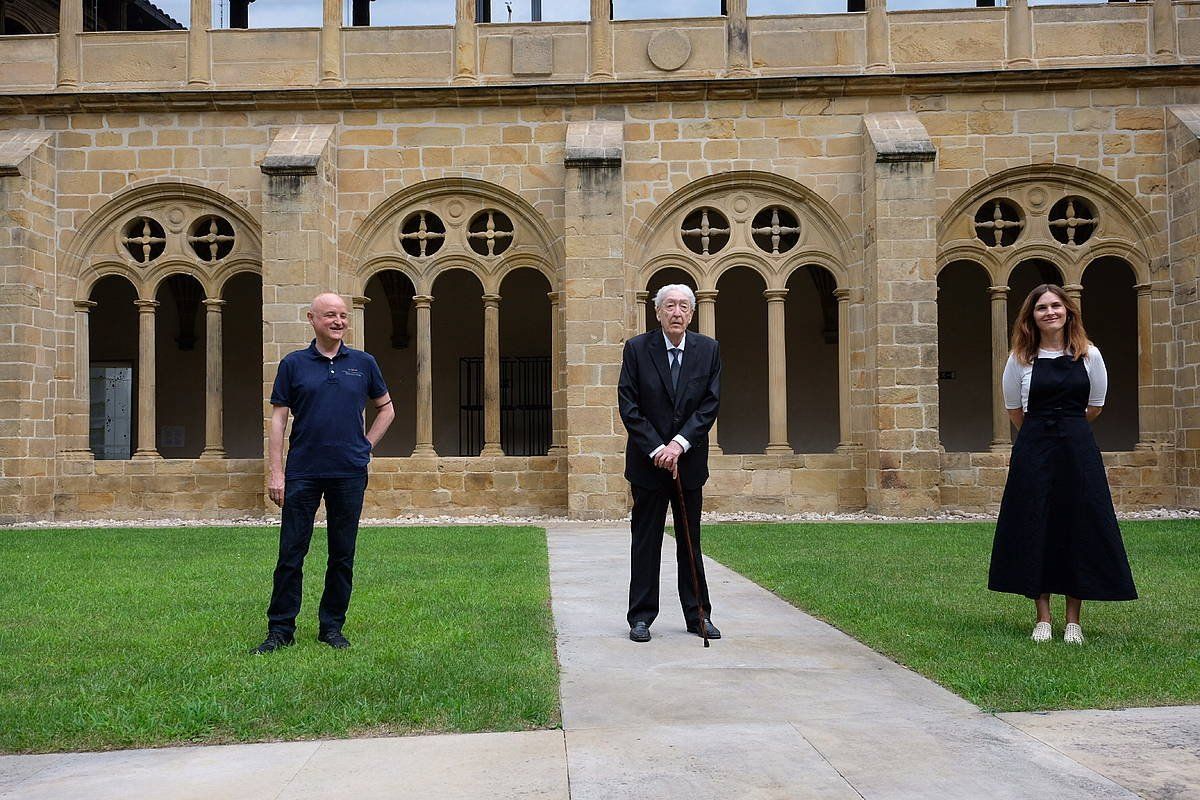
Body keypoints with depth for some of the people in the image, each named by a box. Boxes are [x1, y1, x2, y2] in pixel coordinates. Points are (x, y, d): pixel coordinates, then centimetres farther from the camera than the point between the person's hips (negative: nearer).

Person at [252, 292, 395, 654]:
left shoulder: (363, 363, 7)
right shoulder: (294, 364, 3)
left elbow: (386, 409, 19)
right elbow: (278, 419, 1)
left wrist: (366, 445, 7)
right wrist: (275, 472, -5)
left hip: (349, 474, 2)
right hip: (302, 474, -1)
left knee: (342, 556, 7)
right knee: (291, 554, 1)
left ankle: (332, 627, 19)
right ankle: (280, 629, 12)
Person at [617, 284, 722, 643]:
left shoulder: (708, 350, 2)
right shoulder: (637, 348, -3)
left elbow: (710, 404, -3)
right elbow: (628, 406, -7)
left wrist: (680, 443, -15)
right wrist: (656, 449, -14)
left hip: (690, 461, 2)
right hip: (647, 462, -2)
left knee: (691, 541, 10)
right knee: (645, 542, 4)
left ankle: (698, 614, 19)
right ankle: (641, 617, 13)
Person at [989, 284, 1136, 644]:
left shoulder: (1090, 355, 3)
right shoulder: (1020, 358, 0)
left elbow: (1095, 406, 13)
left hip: (1078, 449, 1)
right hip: (1033, 451, -1)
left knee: (1079, 529, 2)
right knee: (1034, 528, 1)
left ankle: (1073, 620, 12)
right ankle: (1043, 618, 11)